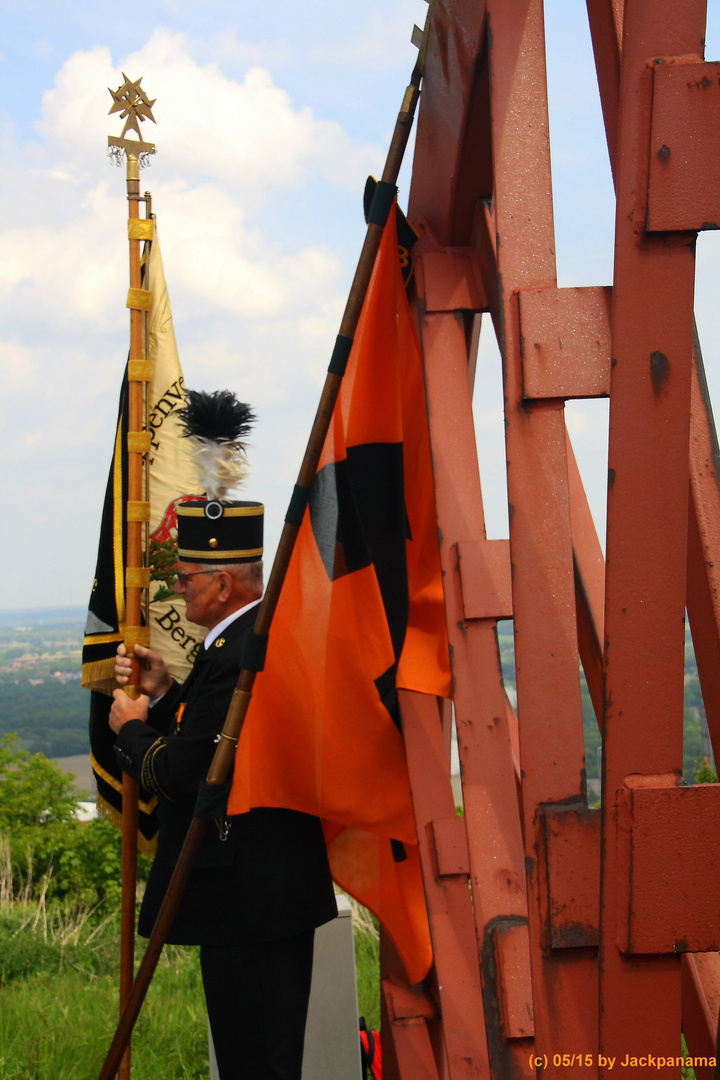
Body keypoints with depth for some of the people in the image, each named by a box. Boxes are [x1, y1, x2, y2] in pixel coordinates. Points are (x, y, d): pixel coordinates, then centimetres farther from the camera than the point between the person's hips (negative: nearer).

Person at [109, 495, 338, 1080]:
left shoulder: (236, 655, -22)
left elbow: (179, 775, -21)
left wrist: (131, 727, -3)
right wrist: (163, 694, 7)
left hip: (247, 895, -11)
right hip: (286, 882, 11)